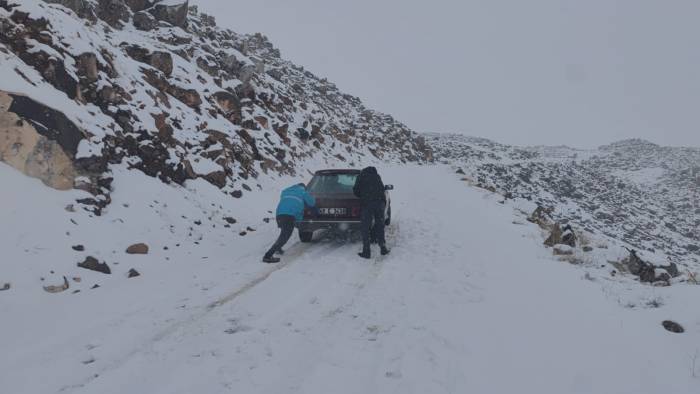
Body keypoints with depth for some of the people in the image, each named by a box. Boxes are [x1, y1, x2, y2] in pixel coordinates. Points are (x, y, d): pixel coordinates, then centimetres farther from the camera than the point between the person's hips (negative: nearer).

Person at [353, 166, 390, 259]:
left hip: (367, 203, -4)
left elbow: (355, 191, 6)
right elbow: (382, 188, 21)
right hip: (380, 202, 4)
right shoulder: (377, 176, 23)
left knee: (365, 228, 1)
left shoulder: (361, 176, 12)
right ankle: (383, 248, 17)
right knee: (380, 226, 14)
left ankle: (366, 252, 0)